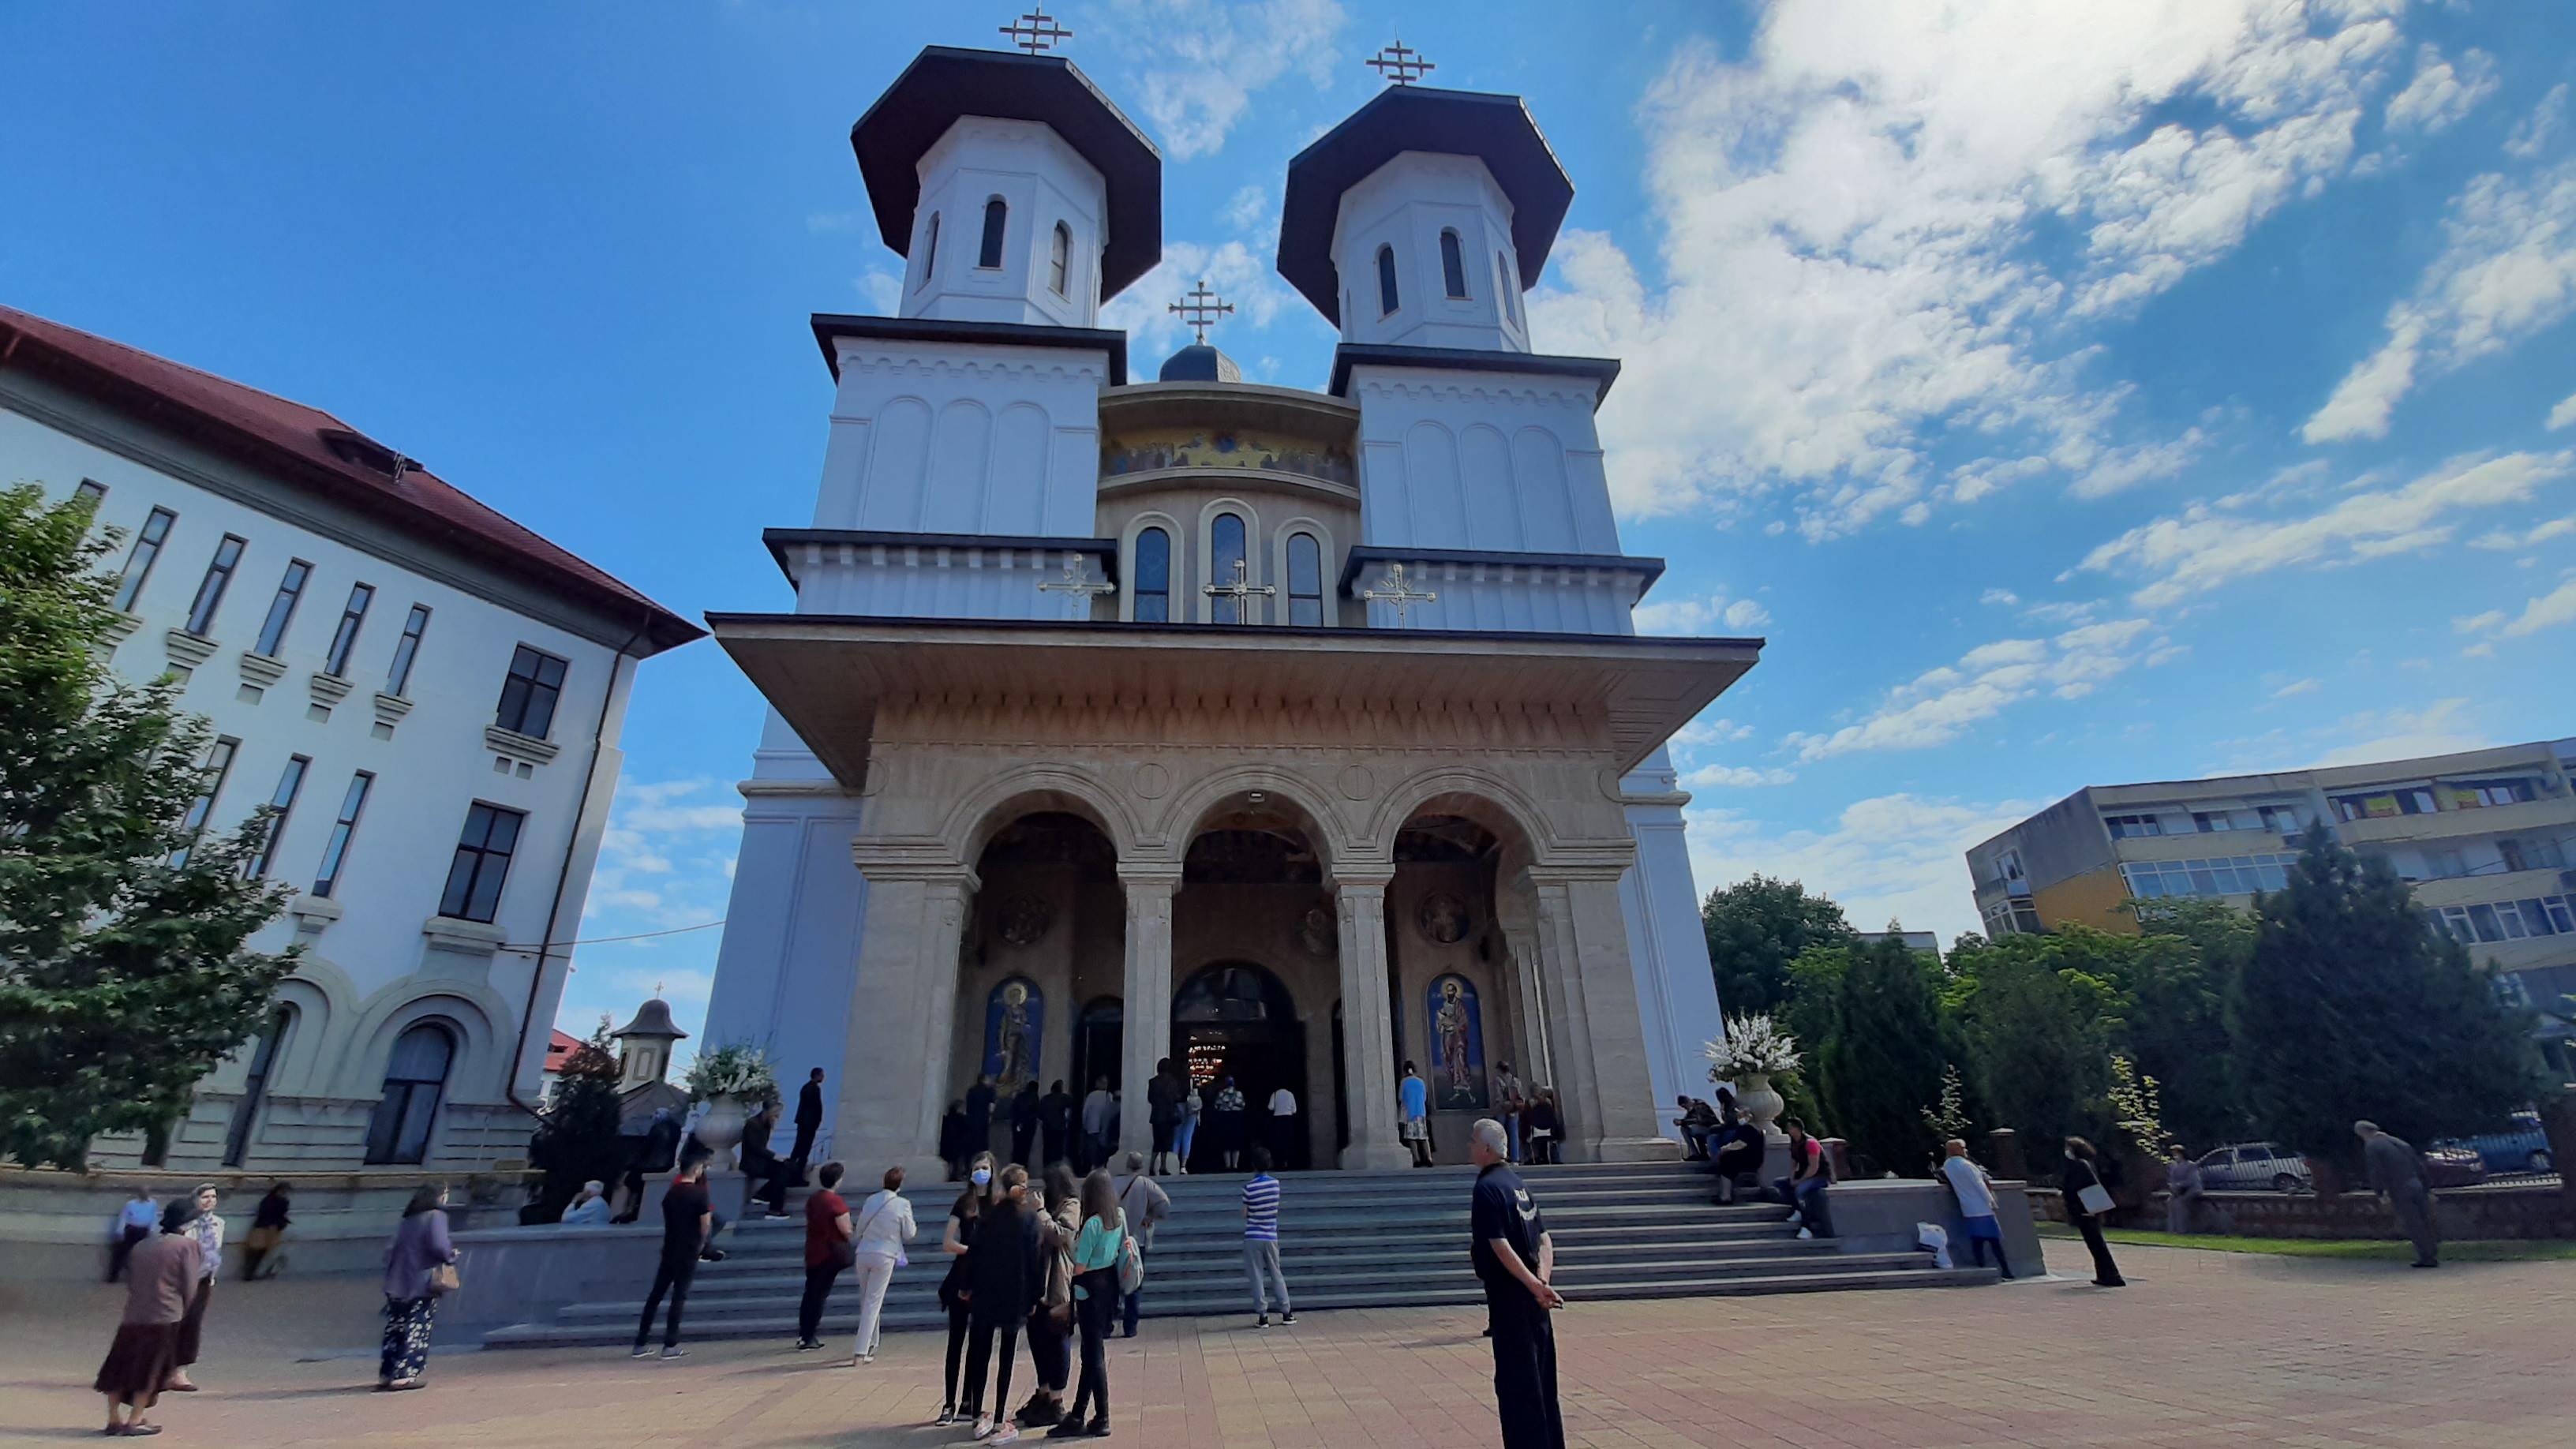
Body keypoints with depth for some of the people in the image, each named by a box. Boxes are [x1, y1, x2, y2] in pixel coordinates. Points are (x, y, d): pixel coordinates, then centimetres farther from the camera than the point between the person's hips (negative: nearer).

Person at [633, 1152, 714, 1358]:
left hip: (669, 1249, 6)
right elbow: (706, 1225, -11)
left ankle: (640, 1344, 16)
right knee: (679, 1297, 0)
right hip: (688, 1251, -5)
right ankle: (670, 1345, 1)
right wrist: (701, 1243, 8)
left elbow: (668, 1220, 12)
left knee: (655, 1295, 12)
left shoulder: (671, 1193, 7)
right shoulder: (699, 1193, -12)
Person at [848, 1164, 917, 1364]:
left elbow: (859, 1229, 8)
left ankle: (870, 1345, 31)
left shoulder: (871, 1200, 2)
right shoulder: (903, 1204, -8)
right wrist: (913, 1227, 19)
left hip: (863, 1254, 4)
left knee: (866, 1301, 19)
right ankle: (861, 1351, -2)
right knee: (873, 1303, 2)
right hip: (884, 1256, -4)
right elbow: (909, 1234, -1)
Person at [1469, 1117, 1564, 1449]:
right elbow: (1545, 1239, 9)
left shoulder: (1487, 1187, -16)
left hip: (1509, 1295, -9)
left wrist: (1535, 1285, -22)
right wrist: (1542, 1281, -2)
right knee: (1540, 1377, 17)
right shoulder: (1517, 1182, 11)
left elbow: (1500, 1246, -23)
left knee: (1515, 1381, 1)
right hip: (1532, 1295, 9)